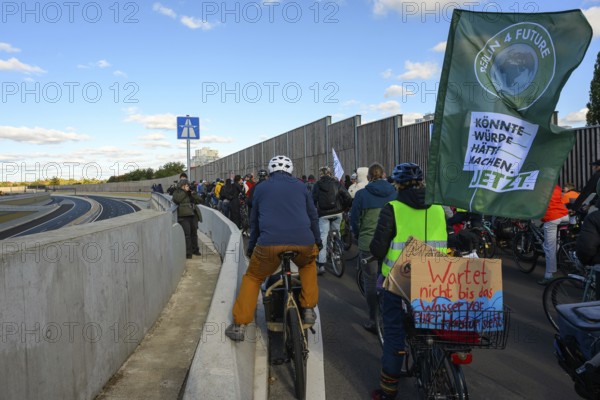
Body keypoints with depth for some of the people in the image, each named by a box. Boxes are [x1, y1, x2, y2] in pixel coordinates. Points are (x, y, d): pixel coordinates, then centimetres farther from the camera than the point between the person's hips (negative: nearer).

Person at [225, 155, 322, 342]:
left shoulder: (261, 188, 18)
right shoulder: (300, 186, 18)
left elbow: (254, 221, 24)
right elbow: (313, 216, 24)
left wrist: (251, 247, 34)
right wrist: (317, 241, 37)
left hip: (270, 243, -1)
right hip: (303, 243, 1)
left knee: (252, 278, 21)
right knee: (308, 264, 34)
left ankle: (239, 325, 15)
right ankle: (308, 309, 28)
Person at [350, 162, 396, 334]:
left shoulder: (362, 194, -6)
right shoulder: (394, 193, 2)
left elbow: (354, 219, -1)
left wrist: (359, 236, 15)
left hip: (368, 244, -3)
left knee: (371, 281, 6)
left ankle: (374, 321, 12)